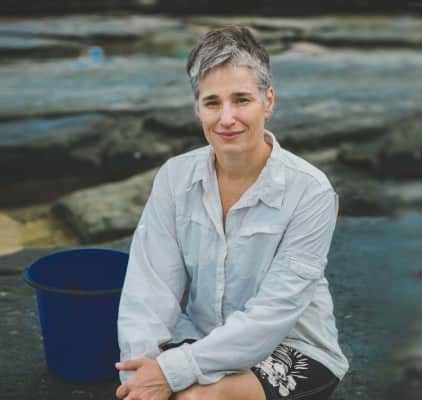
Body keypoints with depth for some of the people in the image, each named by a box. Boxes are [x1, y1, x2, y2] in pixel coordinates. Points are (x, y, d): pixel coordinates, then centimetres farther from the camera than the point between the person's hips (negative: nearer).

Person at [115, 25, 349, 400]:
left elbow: (273, 313, -22)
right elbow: (149, 291, -11)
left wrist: (175, 369, -28)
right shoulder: (174, 177, -6)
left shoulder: (310, 191, -17)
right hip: (204, 340, 3)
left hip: (294, 350, -3)